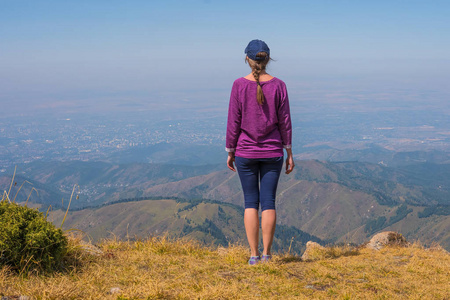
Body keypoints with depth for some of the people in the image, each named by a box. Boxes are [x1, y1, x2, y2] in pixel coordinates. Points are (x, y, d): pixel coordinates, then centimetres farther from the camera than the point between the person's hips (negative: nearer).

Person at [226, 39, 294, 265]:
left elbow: (233, 122, -5)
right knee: (268, 201, 6)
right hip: (272, 152, 1)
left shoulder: (239, 85, -8)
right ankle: (266, 253, 8)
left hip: (245, 153, -1)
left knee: (250, 202, 6)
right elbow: (284, 121, -1)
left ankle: (254, 254, 6)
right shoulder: (278, 86, -4)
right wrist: (289, 153, 6)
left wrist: (230, 152, 5)